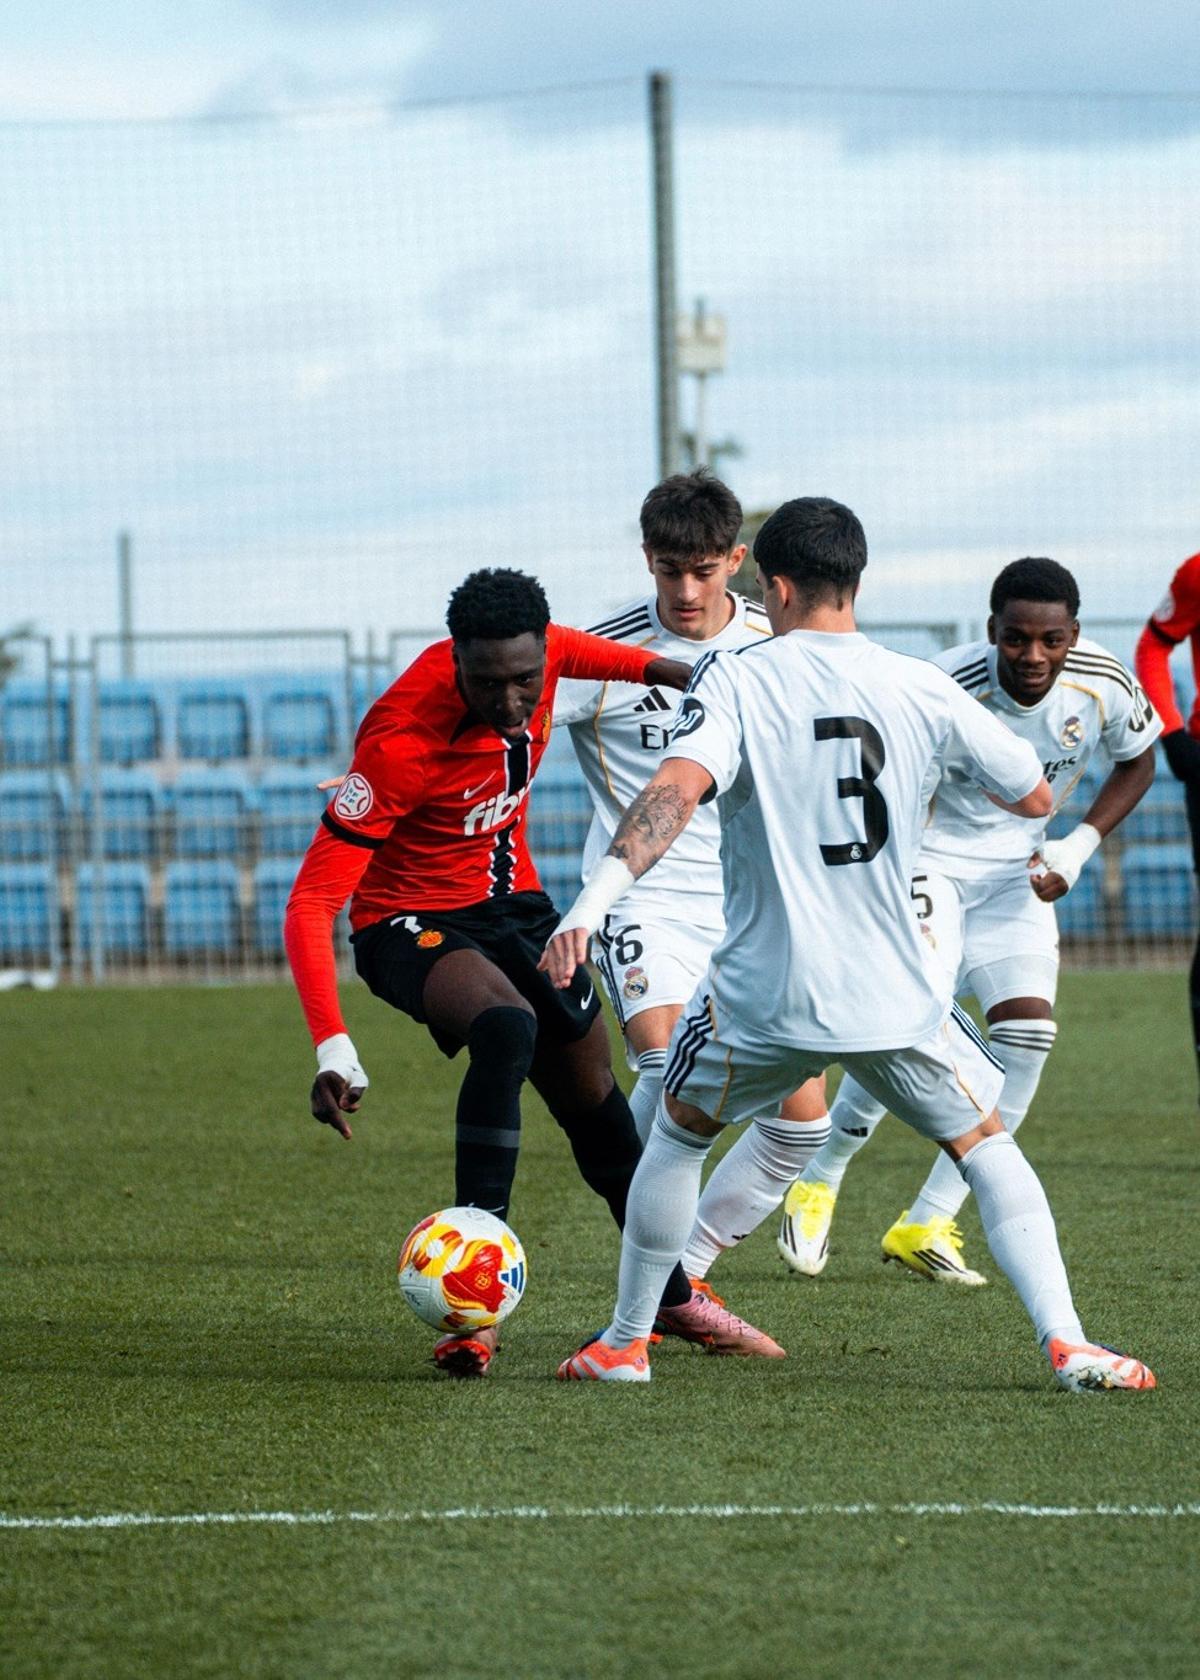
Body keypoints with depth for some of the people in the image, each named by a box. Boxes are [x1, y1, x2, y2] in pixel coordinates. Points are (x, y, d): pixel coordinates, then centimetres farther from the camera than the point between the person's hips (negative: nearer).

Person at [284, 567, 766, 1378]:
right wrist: (333, 1047, -42)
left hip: (513, 903, 7)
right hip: (412, 924, -7)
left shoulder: (538, 652, -17)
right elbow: (312, 900, -34)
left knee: (594, 1101, 16)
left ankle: (672, 1294, 40)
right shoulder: (401, 743, -34)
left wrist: (657, 667, 11)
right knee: (507, 1028, -36)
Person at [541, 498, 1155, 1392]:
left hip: (766, 996, -1)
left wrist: (594, 899, -32)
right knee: (985, 1143, 17)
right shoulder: (922, 690, 0)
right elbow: (1036, 798, 10)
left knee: (678, 1133, 24)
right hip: (897, 997, 1)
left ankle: (625, 1343, 28)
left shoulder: (736, 680, -6)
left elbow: (677, 788, -24)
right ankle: (1068, 1343, 0)